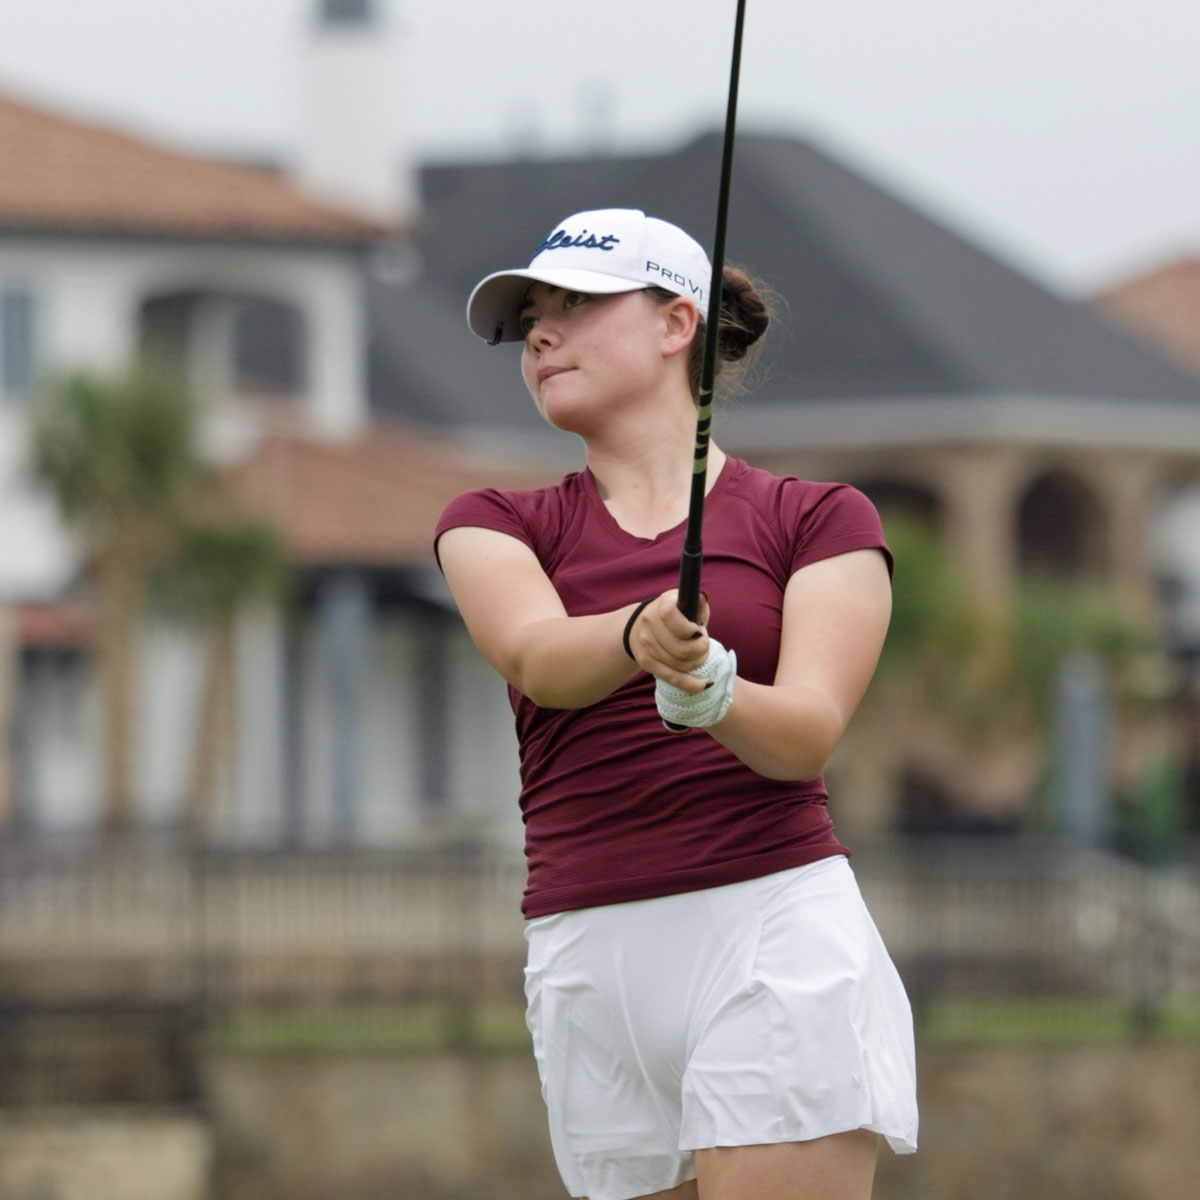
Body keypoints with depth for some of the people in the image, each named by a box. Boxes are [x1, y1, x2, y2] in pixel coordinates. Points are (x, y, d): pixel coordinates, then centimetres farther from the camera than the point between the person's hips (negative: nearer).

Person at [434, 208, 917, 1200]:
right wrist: (640, 637, -31)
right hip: (588, 963, 3)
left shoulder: (819, 520, 7)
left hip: (776, 940, -3)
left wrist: (713, 696, -30)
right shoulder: (494, 525, 14)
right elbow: (537, 655, -8)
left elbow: (810, 733, -8)